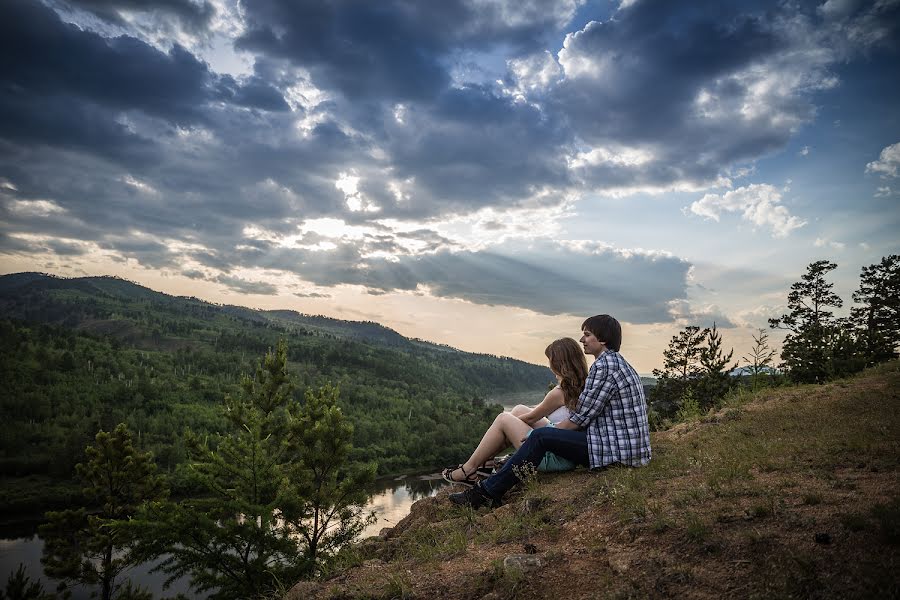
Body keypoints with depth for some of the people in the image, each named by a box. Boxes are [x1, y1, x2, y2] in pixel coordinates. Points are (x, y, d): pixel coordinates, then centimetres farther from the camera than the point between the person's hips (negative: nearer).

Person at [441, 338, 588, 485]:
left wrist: (509, 420, 12)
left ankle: (468, 470, 12)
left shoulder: (559, 393, -22)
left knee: (503, 419, 0)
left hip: (554, 458, -9)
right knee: (519, 410, 16)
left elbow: (531, 418, -5)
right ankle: (484, 460, 23)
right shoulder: (582, 386, 2)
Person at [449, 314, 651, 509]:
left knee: (540, 437, -13)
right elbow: (588, 413, 17)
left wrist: (552, 430, -2)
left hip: (617, 449, -11)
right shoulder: (616, 361, 16)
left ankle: (487, 491, -6)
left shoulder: (604, 365, -16)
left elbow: (581, 417, -17)